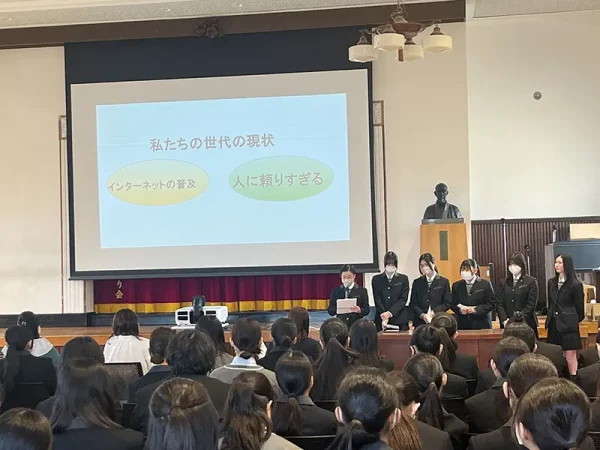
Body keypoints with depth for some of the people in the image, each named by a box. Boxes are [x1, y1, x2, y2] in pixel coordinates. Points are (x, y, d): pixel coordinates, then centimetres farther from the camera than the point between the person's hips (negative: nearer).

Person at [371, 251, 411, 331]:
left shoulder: (403, 279, 7)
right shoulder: (376, 279, 9)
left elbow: (403, 299, -1)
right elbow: (377, 300, 1)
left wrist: (390, 313, -15)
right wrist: (384, 316, -15)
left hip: (400, 320, 0)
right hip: (381, 320, 0)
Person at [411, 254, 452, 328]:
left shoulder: (444, 282, 6)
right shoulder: (417, 283, 12)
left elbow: (448, 303, 1)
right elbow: (413, 304, 7)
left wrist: (434, 312, -11)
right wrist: (422, 315, -10)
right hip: (420, 322, 2)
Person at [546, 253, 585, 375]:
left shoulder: (576, 284, -10)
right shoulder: (551, 282, 9)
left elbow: (579, 306, 0)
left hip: (568, 325, -6)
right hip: (554, 324, 6)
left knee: (570, 356, -4)